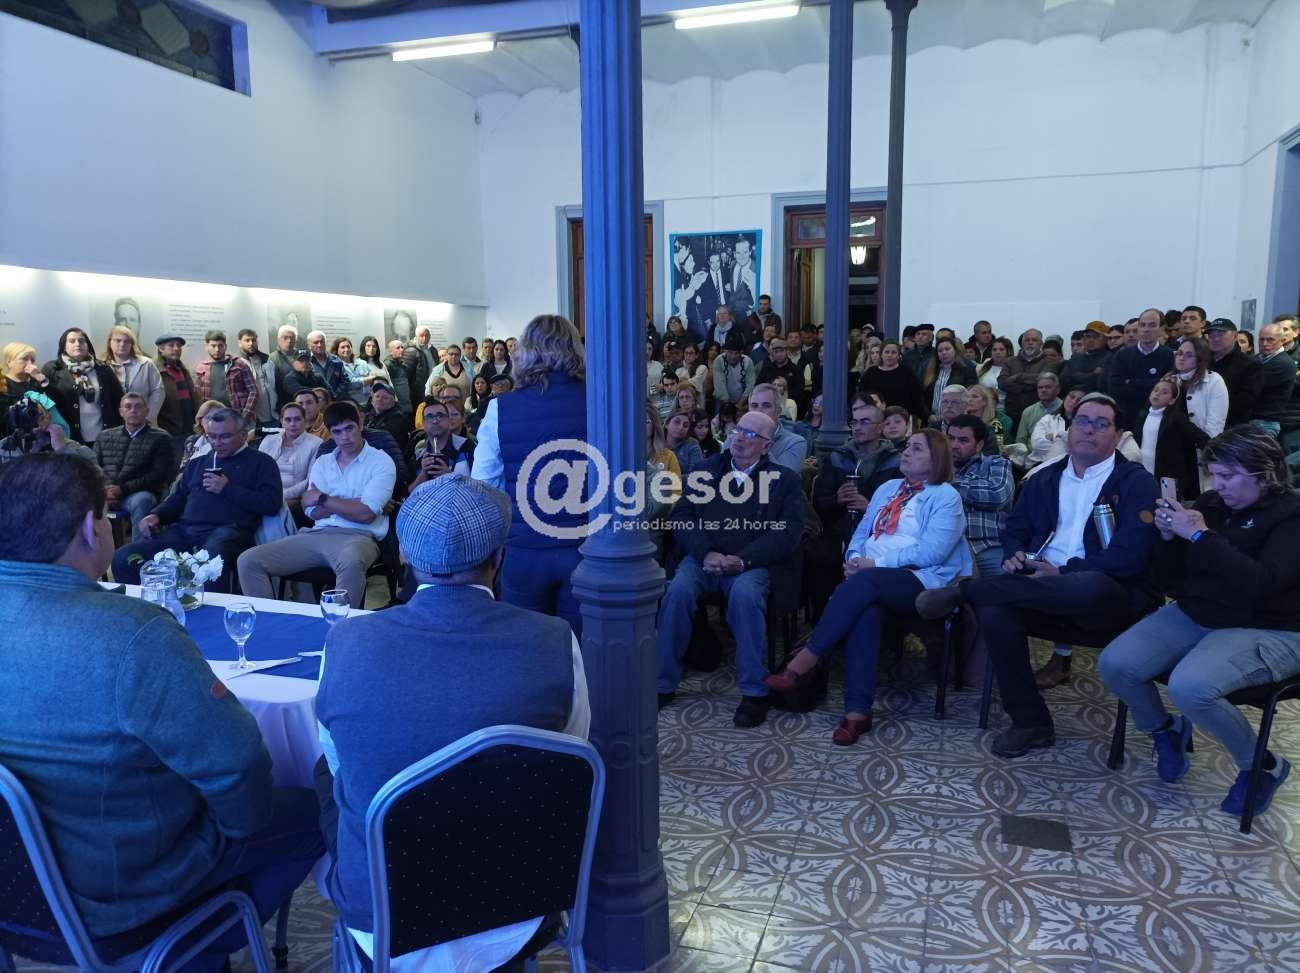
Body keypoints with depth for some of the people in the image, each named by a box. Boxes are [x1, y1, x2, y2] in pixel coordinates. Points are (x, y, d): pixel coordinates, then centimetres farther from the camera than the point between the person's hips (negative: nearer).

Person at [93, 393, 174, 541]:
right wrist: (103, 490, -6)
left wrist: (123, 489, -10)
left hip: (141, 493, -3)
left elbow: (159, 475, -1)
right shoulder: (105, 436, 25)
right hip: (106, 493, 3)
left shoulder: (160, 438, 10)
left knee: (141, 501, -37)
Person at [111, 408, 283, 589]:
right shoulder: (196, 464, 31)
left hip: (226, 531, -6)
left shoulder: (260, 462, 11)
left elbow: (272, 504, -3)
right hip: (183, 530, 6)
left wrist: (227, 488, -3)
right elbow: (177, 499, 31)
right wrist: (156, 515, 10)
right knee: (123, 558, -13)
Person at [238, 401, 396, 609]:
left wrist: (323, 499, 0)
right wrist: (350, 506, -6)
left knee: (351, 563, -43)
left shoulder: (381, 462, 2)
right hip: (318, 534, 6)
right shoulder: (322, 462, 20)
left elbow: (365, 514, -11)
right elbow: (311, 511, 6)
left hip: (357, 536, -5)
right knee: (248, 561, -10)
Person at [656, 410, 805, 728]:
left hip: (753, 562, -2)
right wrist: (706, 553, -12)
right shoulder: (706, 470, 16)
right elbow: (682, 516, 7)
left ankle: (755, 691, -21)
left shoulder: (784, 480, 10)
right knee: (678, 590, -28)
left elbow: (788, 532, -2)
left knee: (745, 593, -35)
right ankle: (663, 683, -14)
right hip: (704, 556, 2)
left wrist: (742, 559, -16)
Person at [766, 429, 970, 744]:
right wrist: (855, 558, -2)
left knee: (865, 583, -35)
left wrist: (876, 563, -14)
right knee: (866, 607, -32)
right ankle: (857, 710, -38)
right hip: (873, 578, 4)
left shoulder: (946, 498, 3)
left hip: (922, 583, -4)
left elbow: (930, 553, -10)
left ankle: (805, 660, -30)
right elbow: (862, 533, 21)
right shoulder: (887, 489, 24)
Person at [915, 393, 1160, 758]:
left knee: (1090, 587, -41)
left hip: (1108, 597, -4)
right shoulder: (1043, 480, 18)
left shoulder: (1136, 482, 1)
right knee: (994, 611, -29)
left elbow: (1130, 556, -11)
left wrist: (1062, 572, -18)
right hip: (1042, 588, 4)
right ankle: (1030, 723, -13)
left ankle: (965, 592, -24)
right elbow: (1014, 531, 21)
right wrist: (1015, 557, -4)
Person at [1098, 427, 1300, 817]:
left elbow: (1261, 583, -28)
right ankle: (1164, 730, 16)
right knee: (1113, 665, -14)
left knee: (1189, 686, -33)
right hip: (1193, 616, 6)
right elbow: (1170, 579, 10)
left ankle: (1262, 765, -4)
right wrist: (1169, 538, -8)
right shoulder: (1210, 505, 5)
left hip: (1266, 630, -6)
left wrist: (1201, 535, -25)